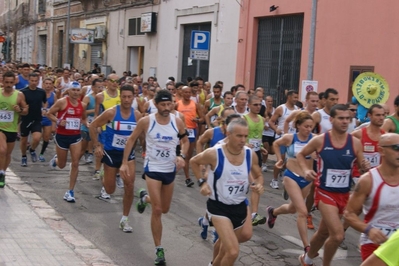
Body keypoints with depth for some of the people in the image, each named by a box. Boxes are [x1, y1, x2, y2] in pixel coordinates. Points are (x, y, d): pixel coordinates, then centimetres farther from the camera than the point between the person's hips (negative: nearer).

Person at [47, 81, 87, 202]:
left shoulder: (82, 105, 3)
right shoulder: (62, 102, -12)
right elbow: (49, 114, -6)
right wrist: (58, 121, -22)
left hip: (76, 136, 3)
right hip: (62, 136, -3)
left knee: (75, 164, -7)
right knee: (62, 165, 11)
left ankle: (70, 192, 1)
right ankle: (56, 159, 51)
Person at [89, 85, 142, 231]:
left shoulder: (137, 115, -7)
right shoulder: (111, 112, -17)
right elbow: (92, 126, -8)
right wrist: (97, 146, -13)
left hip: (128, 153, 2)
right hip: (111, 153, -2)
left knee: (129, 185, -11)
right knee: (110, 190, 8)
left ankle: (124, 219, 3)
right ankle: (105, 183, 48)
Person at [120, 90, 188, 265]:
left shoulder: (177, 122, -8)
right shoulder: (146, 122, -14)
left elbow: (185, 141, 6)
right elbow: (131, 140, -1)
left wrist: (182, 156, -14)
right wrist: (124, 163, -4)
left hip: (170, 170, 4)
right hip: (153, 169, -4)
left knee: (165, 209, 18)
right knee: (157, 210, -10)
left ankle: (145, 197, 51)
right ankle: (159, 249, 3)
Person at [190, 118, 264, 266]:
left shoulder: (250, 155, -7)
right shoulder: (214, 154, -20)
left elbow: (258, 176, 10)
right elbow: (194, 162, 0)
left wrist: (259, 185, -12)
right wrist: (202, 182, -9)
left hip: (240, 206, 6)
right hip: (219, 207, -6)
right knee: (233, 252, -14)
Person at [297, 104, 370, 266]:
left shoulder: (355, 143, -5)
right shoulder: (320, 140, -10)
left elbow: (363, 166, 3)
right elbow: (301, 155, 5)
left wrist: (367, 168, -20)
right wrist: (306, 170, -12)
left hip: (344, 194, 4)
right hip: (325, 193, -4)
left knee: (324, 232, 20)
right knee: (338, 235, -19)